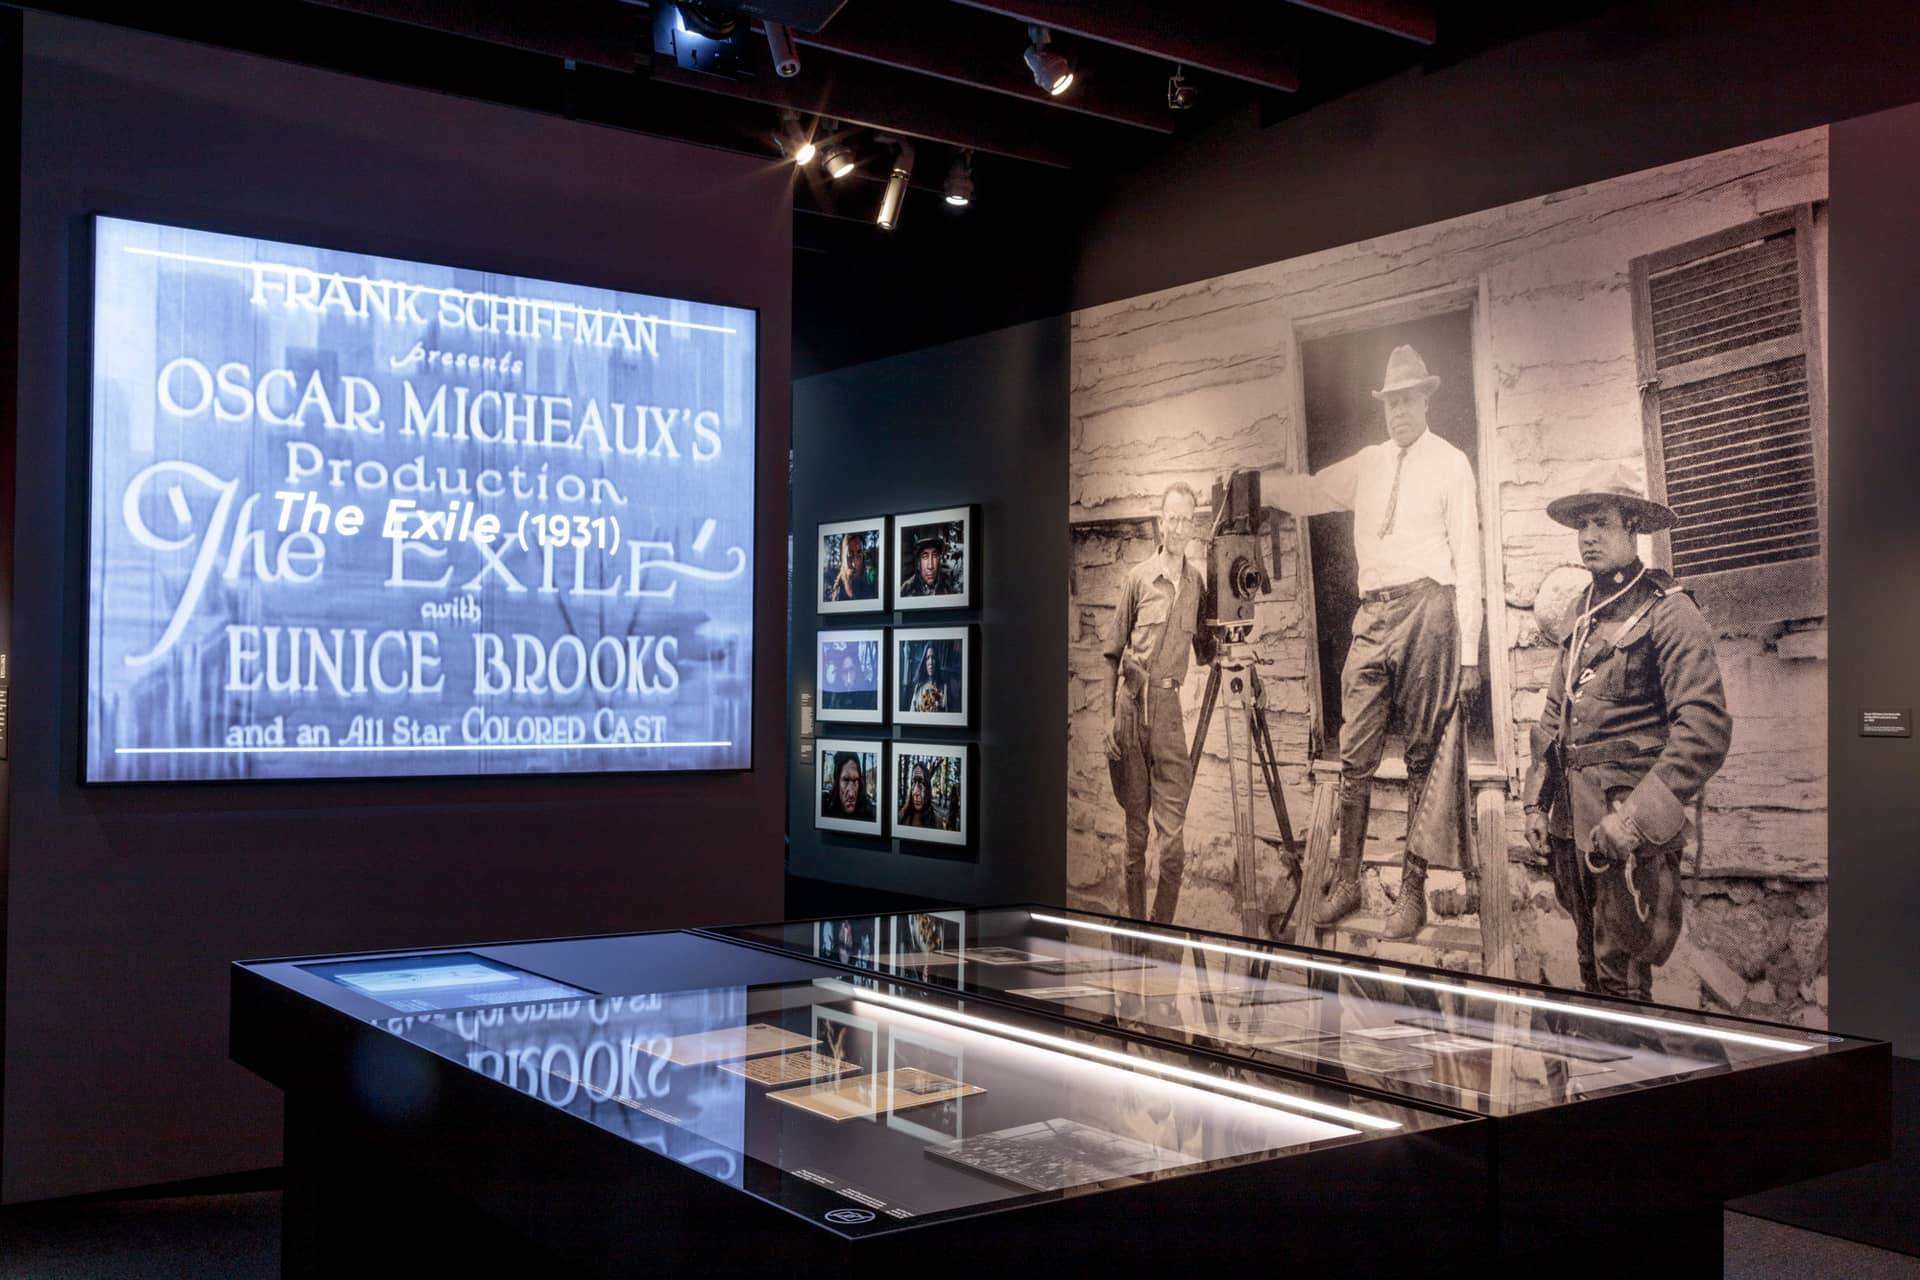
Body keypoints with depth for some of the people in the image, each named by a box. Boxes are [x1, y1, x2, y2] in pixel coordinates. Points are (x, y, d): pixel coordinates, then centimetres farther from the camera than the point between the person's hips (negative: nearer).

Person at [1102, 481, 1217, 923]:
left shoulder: (1197, 583, 9)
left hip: (1168, 704, 2)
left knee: (1173, 832, -5)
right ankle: (1134, 922, 17)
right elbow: (1114, 650, 3)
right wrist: (1111, 716, -2)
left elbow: (1204, 649, 18)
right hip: (1131, 701, -2)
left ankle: (1163, 928, 5)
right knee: (1135, 824, 6)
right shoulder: (1138, 577, 1)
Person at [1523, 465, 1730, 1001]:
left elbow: (1705, 728, -18)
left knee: (1621, 981, -4)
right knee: (1592, 974, 15)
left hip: (1631, 832, -7)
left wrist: (1637, 816, -22)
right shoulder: (1584, 612, 15)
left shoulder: (1667, 610, -9)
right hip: (1574, 823, 7)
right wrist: (1536, 801, 13)